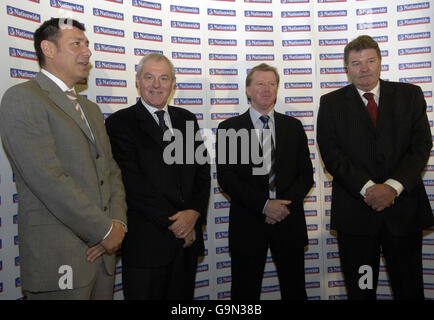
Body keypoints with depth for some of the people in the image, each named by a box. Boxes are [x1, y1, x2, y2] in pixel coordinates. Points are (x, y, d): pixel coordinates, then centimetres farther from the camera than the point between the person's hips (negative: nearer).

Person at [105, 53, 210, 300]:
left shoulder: (187, 119, 11)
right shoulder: (120, 123, -6)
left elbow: (203, 171, 7)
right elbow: (134, 184, -13)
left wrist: (194, 213, -8)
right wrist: (173, 222, -13)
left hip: (188, 237, 5)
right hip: (146, 241, -4)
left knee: (183, 296, 16)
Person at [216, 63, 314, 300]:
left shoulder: (293, 126, 9)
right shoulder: (229, 127, 1)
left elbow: (306, 174, 6)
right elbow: (225, 177, -7)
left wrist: (286, 204, -10)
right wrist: (264, 205, -15)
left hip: (289, 222, 2)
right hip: (247, 223, -2)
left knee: (295, 291, 13)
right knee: (245, 293, 9)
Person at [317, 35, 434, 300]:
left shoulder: (410, 95, 9)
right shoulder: (332, 103, 5)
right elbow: (331, 153, -4)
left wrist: (393, 186, -14)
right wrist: (368, 188, -15)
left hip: (404, 210, 1)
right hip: (355, 211, -1)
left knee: (410, 288, 12)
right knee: (361, 289, 10)